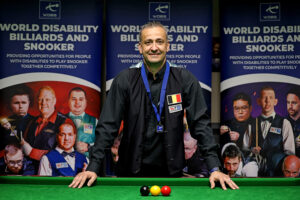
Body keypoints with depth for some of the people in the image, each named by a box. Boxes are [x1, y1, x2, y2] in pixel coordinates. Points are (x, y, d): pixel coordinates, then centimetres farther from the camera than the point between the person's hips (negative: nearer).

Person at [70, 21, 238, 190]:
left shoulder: (186, 80, -6)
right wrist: (93, 168, -16)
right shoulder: (125, 80, -7)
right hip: (132, 170, 0)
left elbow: (201, 124, -7)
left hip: (171, 170, 0)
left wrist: (215, 168, -16)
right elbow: (108, 125, -8)